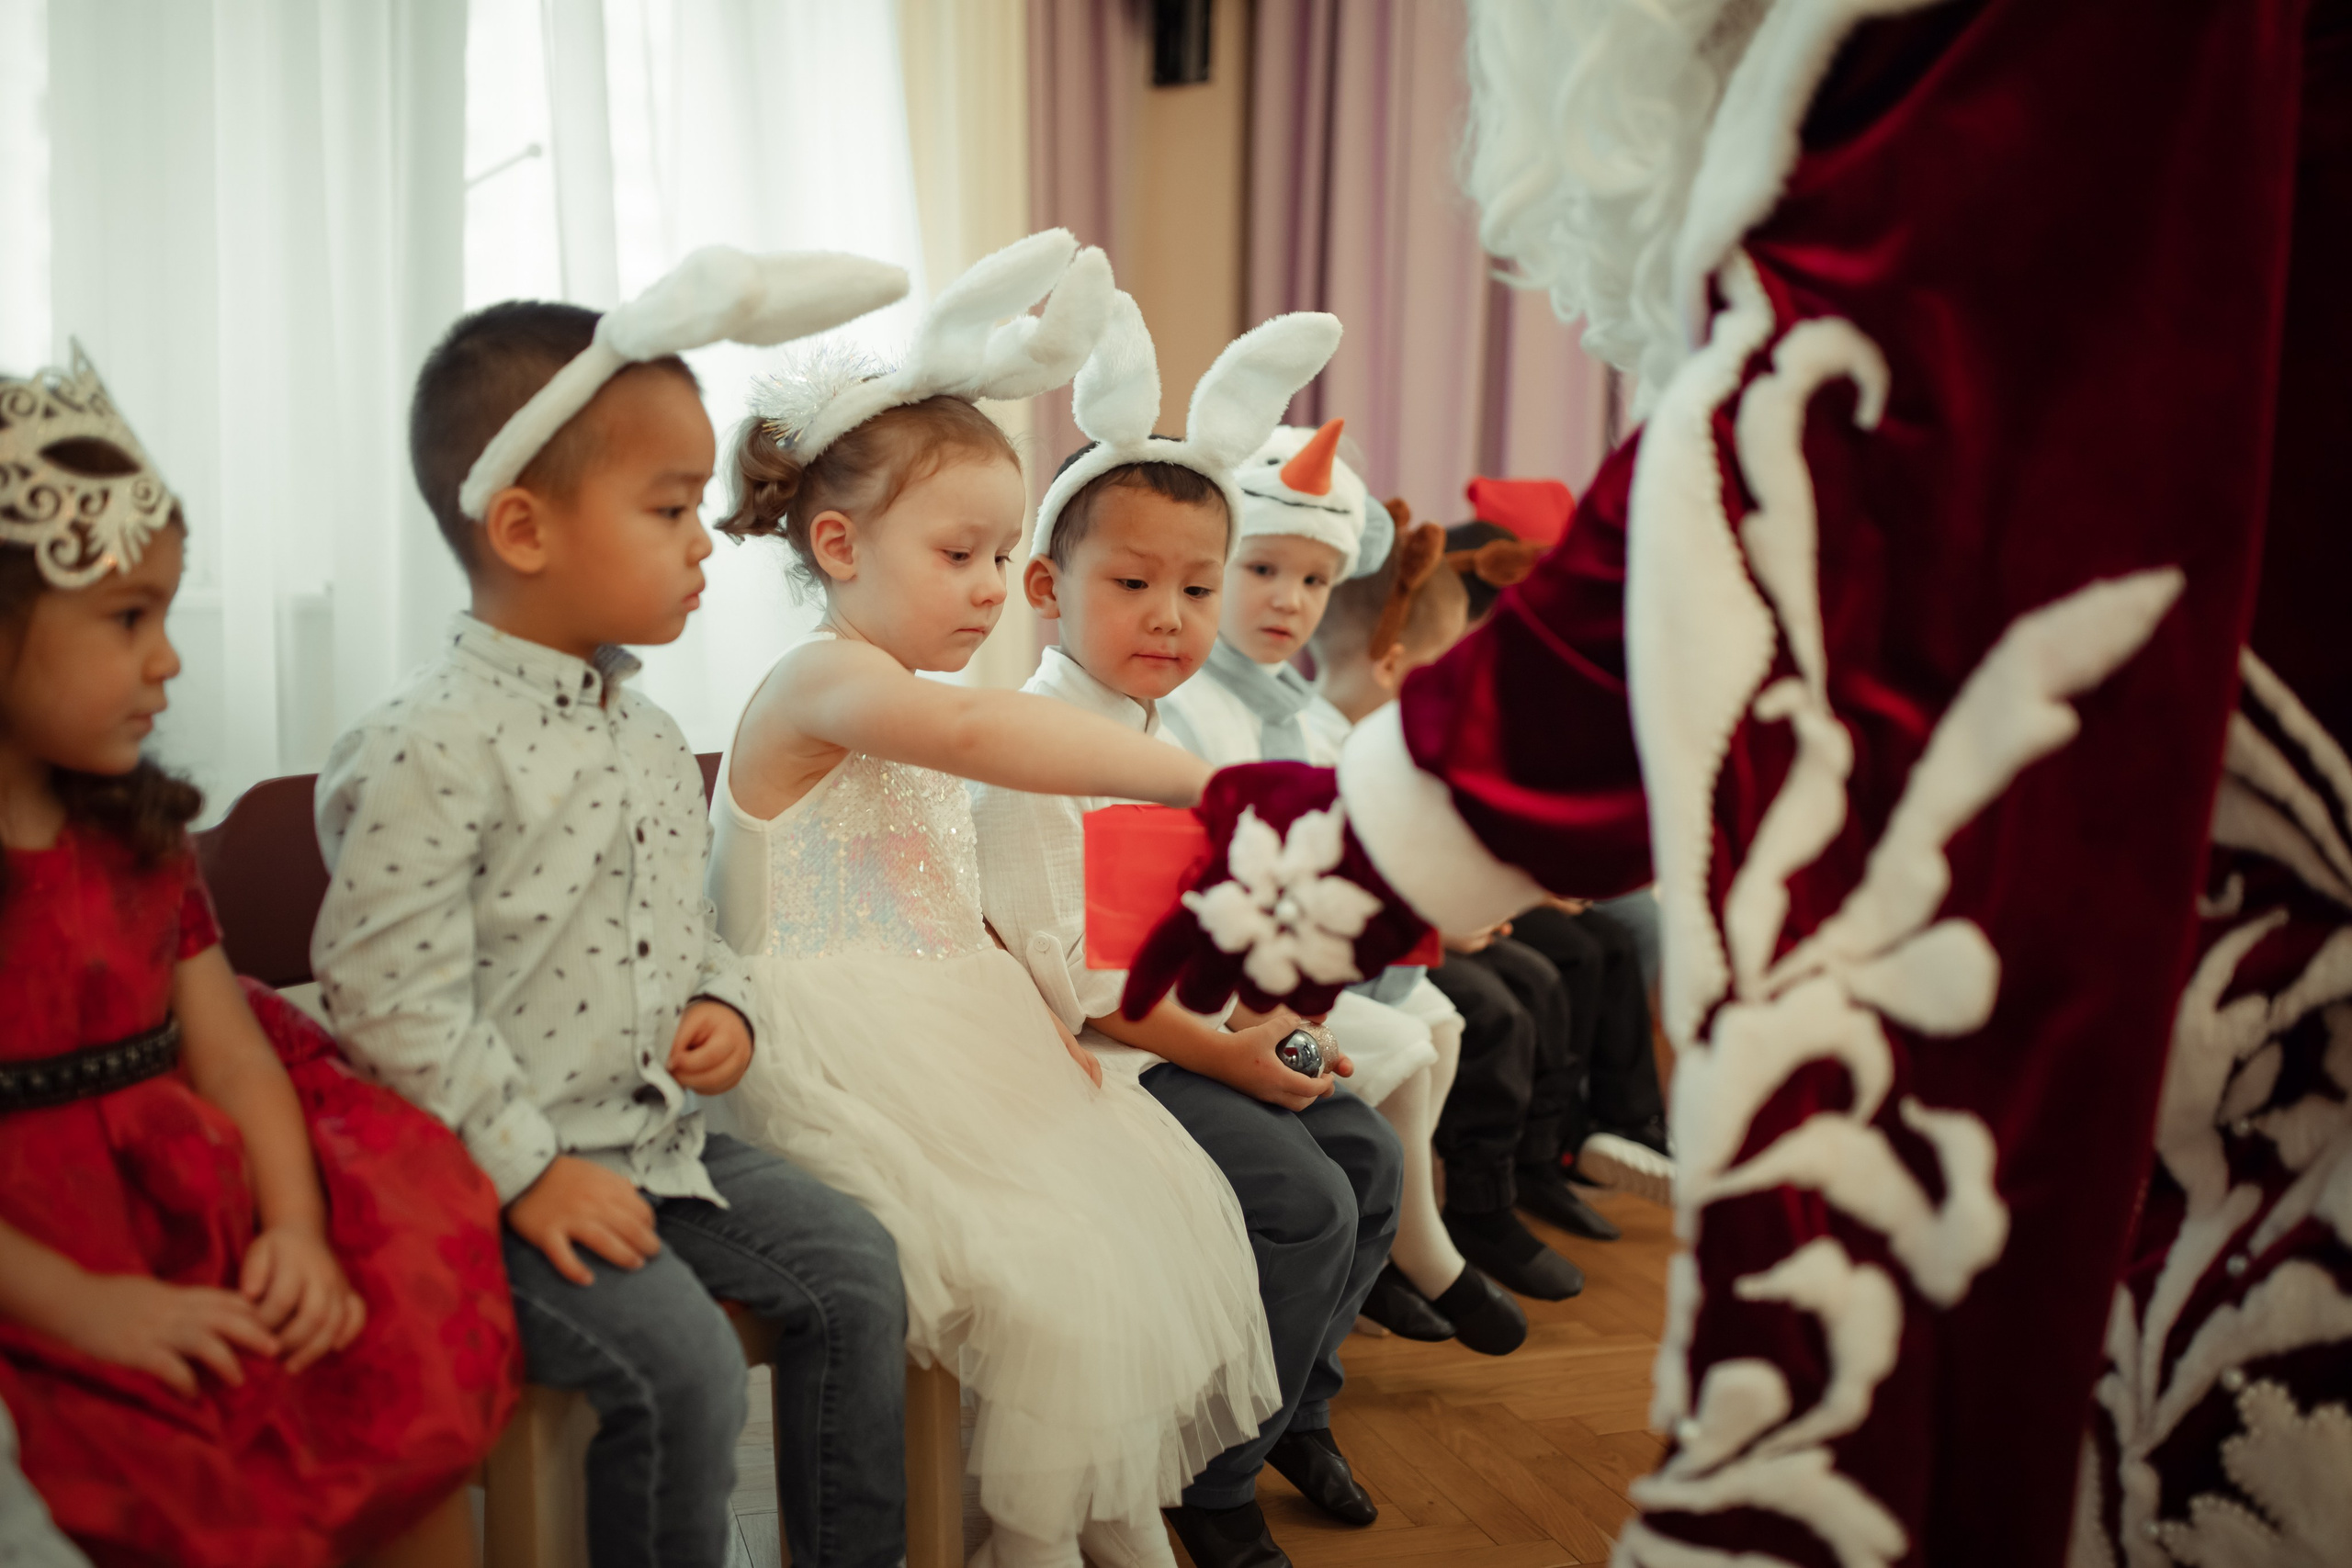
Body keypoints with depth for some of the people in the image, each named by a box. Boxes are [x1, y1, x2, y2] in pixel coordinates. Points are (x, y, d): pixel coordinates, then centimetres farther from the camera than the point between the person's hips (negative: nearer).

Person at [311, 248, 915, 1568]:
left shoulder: (652, 736, 9)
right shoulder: (431, 751, -18)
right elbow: (392, 998, -20)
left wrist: (727, 1007, 1)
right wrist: (526, 1169, -18)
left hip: (659, 1133, 8)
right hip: (511, 1171, -8)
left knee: (854, 1268, 2)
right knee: (682, 1366, -22)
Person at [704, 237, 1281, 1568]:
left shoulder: (916, 705, 16)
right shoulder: (823, 683, -14)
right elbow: (971, 732, -37)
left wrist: (1039, 1014, 4)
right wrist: (1191, 777, -42)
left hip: (962, 1043, 9)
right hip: (852, 1062, -9)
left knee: (1163, 1201, 4)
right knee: (1052, 1276, -21)